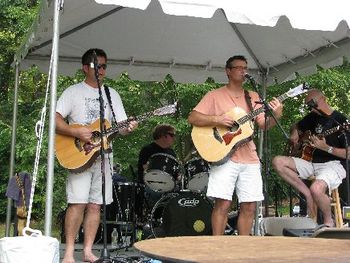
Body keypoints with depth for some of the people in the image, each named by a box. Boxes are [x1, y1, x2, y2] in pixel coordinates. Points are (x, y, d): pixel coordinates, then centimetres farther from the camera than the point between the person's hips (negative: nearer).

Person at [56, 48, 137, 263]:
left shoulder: (112, 94, 14)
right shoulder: (73, 92, 2)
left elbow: (120, 125, 9)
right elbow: (55, 120, -6)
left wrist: (129, 128, -14)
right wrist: (77, 132, -20)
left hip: (104, 155, 4)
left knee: (95, 205, 4)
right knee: (78, 203, -11)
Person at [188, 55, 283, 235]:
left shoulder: (252, 97, 18)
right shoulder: (215, 95, 5)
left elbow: (264, 125, 11)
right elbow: (192, 118, -3)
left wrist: (275, 116, -10)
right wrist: (217, 119, -17)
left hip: (249, 159, 5)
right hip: (224, 157, -5)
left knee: (249, 206, 3)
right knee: (223, 203, -11)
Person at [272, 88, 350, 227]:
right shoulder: (313, 117, 13)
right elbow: (296, 126, 33)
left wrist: (326, 148, -23)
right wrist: (294, 134, 9)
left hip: (333, 164, -7)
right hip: (311, 162, 7)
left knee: (316, 189, -38)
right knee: (278, 162, -11)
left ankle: (328, 222, -7)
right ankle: (307, 194, -8)